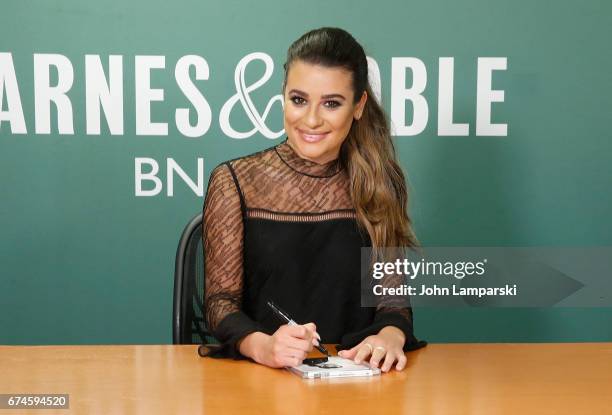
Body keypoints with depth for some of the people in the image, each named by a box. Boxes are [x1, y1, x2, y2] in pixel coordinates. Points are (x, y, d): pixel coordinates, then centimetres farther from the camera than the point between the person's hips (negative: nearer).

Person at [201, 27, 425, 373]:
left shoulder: (379, 185, 7)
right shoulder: (235, 182, 1)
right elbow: (222, 299, -3)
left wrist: (390, 335, -17)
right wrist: (261, 345, -24)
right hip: (258, 375, -1)